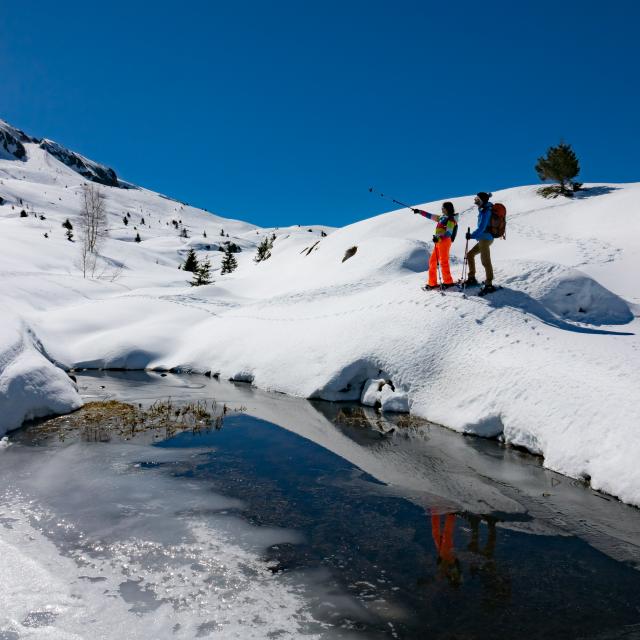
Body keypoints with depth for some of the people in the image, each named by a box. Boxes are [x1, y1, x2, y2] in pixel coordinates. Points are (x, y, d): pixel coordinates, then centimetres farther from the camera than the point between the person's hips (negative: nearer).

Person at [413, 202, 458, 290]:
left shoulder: (451, 220, -6)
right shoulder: (442, 217, 18)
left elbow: (448, 233, -18)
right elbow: (430, 216, 27)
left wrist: (439, 238, -32)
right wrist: (419, 211, 27)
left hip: (445, 241, -9)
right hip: (438, 241, 9)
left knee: (443, 262, -8)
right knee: (432, 261, 7)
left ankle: (448, 282, 1)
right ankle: (432, 283, 11)